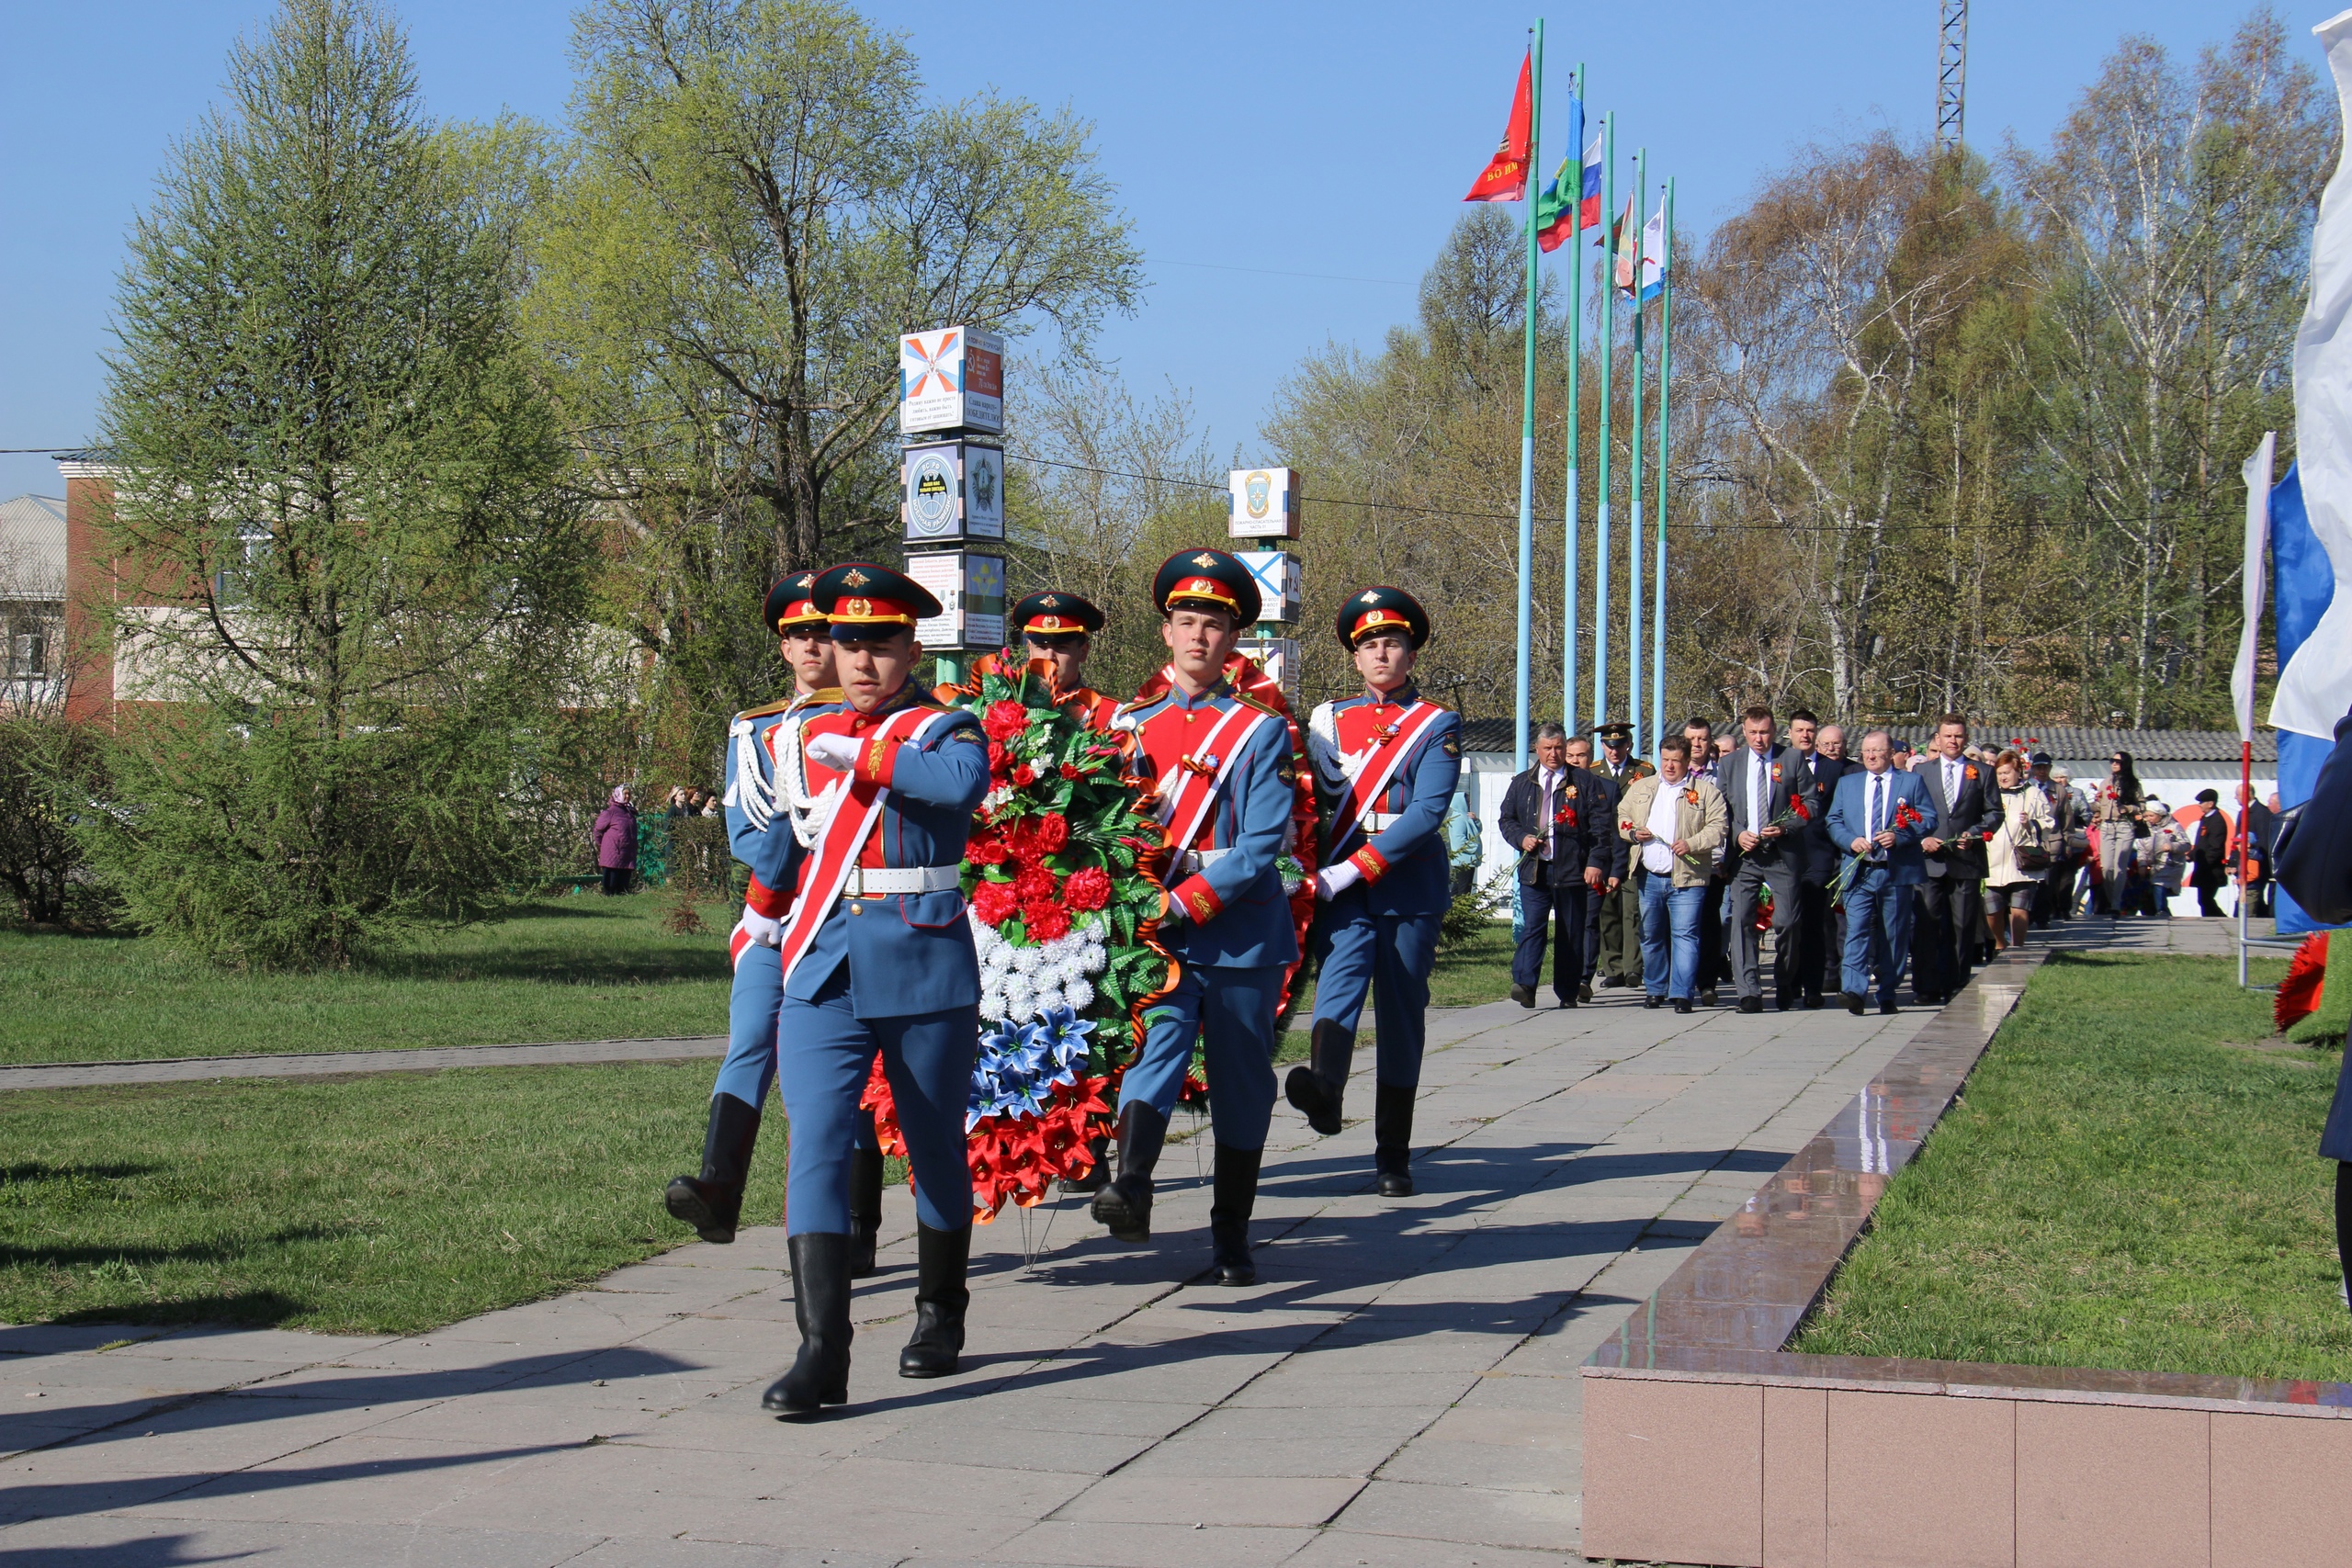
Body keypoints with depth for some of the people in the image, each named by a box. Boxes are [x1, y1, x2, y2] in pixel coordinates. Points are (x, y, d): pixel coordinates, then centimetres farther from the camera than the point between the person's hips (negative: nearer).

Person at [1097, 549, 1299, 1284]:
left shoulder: (1262, 730, 2)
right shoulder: (1130, 725, 11)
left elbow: (1262, 848, -7)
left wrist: (1183, 903, -16)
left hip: (1241, 934, -1)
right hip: (1157, 941, 1)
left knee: (1242, 1086, 6)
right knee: (1155, 1049, -22)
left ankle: (1232, 1237, 17)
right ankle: (1130, 1188, -42)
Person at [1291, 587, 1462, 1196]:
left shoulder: (1439, 725, 4)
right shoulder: (1328, 720, 14)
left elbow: (1428, 813, -9)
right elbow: (1311, 802, 11)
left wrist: (1353, 869, -17)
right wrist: (1317, 877, -6)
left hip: (1410, 888, -1)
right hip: (1342, 888, 1)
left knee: (1402, 1018, 3)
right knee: (1339, 982, -24)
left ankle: (1394, 1156, 11)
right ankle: (1324, 1088, -50)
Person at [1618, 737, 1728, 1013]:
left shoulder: (1705, 791, 3)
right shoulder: (1640, 788, 15)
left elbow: (1717, 827, -4)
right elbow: (1622, 818, 19)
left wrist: (1692, 844, -18)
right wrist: (1633, 833, -2)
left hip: (1686, 877, -4)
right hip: (1649, 877, 4)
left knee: (1684, 934, -9)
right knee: (1650, 936, 10)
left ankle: (1682, 993, -10)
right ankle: (1655, 989, 21)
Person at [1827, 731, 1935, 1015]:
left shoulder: (1912, 782, 8)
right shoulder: (1847, 783, 15)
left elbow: (1928, 818, 0)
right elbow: (1834, 821, 12)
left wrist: (1899, 837, -16)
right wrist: (1850, 840, -9)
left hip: (1898, 871, -1)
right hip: (1860, 871, 1)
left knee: (1894, 935, 4)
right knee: (1856, 930, -12)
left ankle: (1887, 995, 11)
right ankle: (1853, 990, -21)